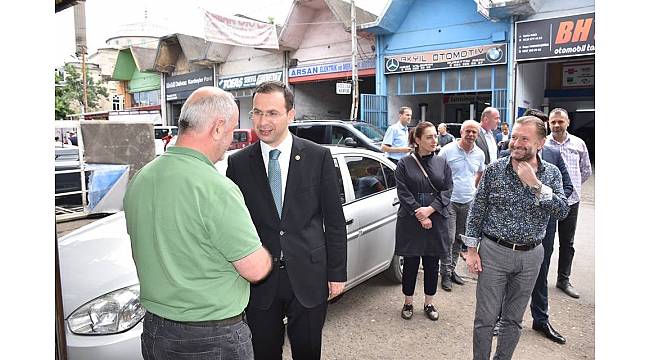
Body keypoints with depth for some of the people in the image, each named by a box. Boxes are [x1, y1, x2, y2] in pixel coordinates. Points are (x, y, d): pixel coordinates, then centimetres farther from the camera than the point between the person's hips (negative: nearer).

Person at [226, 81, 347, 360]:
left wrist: (337, 272, -1)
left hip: (309, 277, 0)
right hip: (258, 282, 1)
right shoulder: (238, 163, -2)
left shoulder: (318, 156, -5)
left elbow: (334, 220, -1)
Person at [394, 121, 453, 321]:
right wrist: (419, 215, -13)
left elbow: (448, 190, 0)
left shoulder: (442, 163, 6)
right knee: (411, 262, 7)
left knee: (432, 263, 11)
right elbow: (403, 193, -8)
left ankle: (429, 303, 27)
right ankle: (408, 302, 24)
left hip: (436, 221, 3)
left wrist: (430, 209, -14)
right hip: (411, 222, -2)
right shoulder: (404, 164, -3)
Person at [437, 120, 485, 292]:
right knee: (449, 238, -6)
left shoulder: (479, 154, 5)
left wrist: (473, 189, 16)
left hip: (468, 202, 5)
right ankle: (445, 273, 6)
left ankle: (452, 269, 27)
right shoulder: (448, 150, -9)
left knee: (460, 239, 13)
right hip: (449, 201, -5)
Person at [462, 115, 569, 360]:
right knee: (485, 318, 4)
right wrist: (471, 250, -5)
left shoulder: (551, 173, 0)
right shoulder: (494, 169, -6)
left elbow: (562, 211, -13)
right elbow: (477, 210, -3)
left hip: (530, 256, 2)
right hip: (494, 252, -2)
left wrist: (535, 184, -23)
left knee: (513, 319, 16)